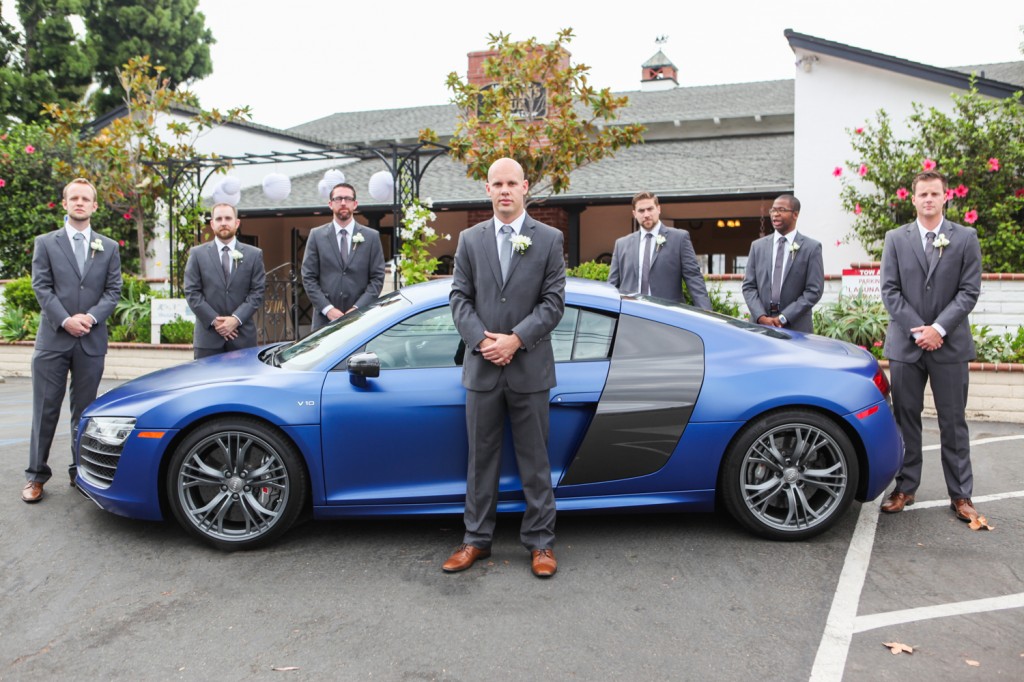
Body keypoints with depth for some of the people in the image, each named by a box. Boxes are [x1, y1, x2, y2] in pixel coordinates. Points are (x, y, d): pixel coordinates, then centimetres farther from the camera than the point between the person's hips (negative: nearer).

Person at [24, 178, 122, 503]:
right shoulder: (45, 243, 7)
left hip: (91, 342, 1)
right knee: (46, 410, 2)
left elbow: (113, 290, 4)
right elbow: (41, 287, -1)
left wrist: (90, 317, -11)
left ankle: (81, 471, 18)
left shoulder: (108, 247, 11)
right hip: (53, 339, -1)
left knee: (84, 411, 8)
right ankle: (36, 475, 10)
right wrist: (65, 320, -13)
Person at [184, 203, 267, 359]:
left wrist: (236, 319, -10)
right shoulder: (197, 254, 8)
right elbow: (192, 292, 2)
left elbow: (257, 292, 2)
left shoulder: (254, 254, 8)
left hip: (243, 337, 0)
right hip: (208, 336, 0)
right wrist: (214, 320, -8)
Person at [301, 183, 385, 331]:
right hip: (325, 319, 0)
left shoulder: (372, 237, 7)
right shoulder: (317, 235, 8)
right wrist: (327, 308, -7)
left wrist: (358, 308, -8)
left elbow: (377, 278, 4)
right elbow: (308, 277, 5)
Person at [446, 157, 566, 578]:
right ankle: (477, 539, 22)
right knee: (481, 458, 11)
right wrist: (482, 341, -11)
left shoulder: (549, 239, 2)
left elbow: (554, 301, -4)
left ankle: (540, 542, 18)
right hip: (482, 367, 2)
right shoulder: (470, 240, 8)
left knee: (534, 460, 7)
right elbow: (460, 297, 4)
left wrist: (516, 339, -14)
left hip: (530, 367, -2)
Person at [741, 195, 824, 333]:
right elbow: (748, 286, 8)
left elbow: (814, 291, -3)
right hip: (760, 324, 2)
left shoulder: (812, 247, 3)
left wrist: (783, 318, -11)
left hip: (796, 328, -2)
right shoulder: (757, 246, 12)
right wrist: (761, 317, -7)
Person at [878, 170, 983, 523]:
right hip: (905, 344, 1)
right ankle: (905, 488, 17)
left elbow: (969, 291, -2)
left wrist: (938, 328, -13)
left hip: (950, 345, -1)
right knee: (906, 418, 8)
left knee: (953, 422, 5)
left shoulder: (966, 238, 3)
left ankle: (961, 494, 13)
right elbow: (889, 290, 0)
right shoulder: (896, 239, 5)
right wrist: (918, 330, -9)